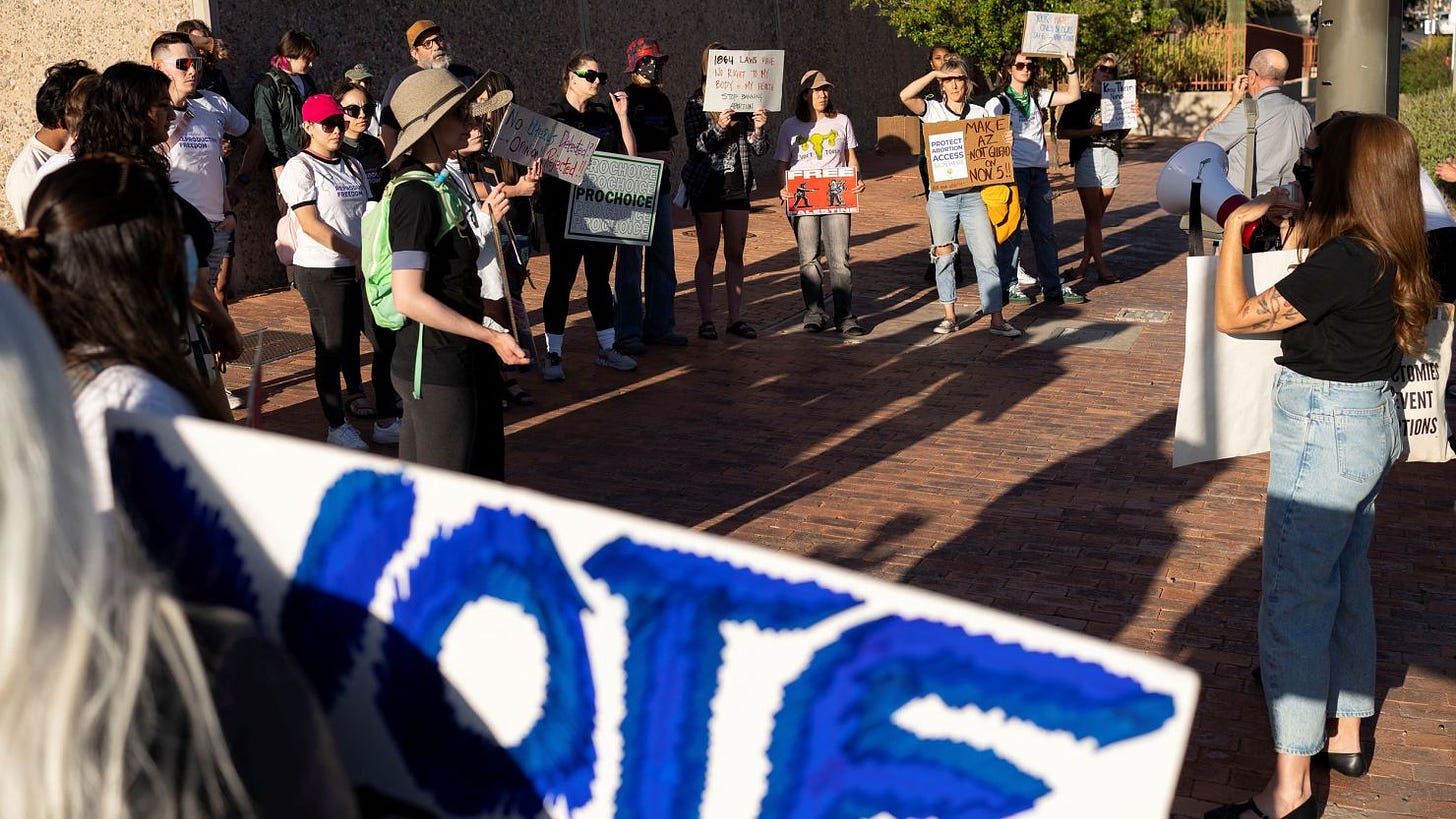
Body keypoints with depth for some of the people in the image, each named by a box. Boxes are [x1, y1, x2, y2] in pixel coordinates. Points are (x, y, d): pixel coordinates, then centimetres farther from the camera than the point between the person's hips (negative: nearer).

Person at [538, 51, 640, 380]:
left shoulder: (605, 115, 11)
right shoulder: (552, 116, -5)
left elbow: (630, 156, 5)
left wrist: (622, 116, -1)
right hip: (565, 213, -5)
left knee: (600, 279, 12)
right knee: (562, 280, -1)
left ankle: (607, 348, 21)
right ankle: (553, 355, 5)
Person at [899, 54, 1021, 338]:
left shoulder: (979, 113, 10)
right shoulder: (933, 111, 4)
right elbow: (905, 96, -14)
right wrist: (934, 73, -9)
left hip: (973, 194, 1)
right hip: (941, 194, -1)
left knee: (986, 256, -5)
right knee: (943, 256, 6)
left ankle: (997, 319, -3)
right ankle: (949, 316, 16)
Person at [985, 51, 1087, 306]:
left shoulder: (1038, 97, 11)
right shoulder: (998, 103, -2)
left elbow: (1074, 96, 7)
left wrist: (1071, 69, -5)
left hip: (1038, 172, 5)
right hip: (1013, 171, -5)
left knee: (1045, 231, 7)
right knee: (1010, 231, -2)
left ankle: (1052, 287, 12)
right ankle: (1010, 285, 7)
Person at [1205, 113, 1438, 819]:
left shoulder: (1346, 262, -25)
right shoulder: (1392, 254, 2)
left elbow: (1234, 317, -20)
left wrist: (1237, 225, -10)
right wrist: (1297, 233, 12)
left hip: (1325, 436, -10)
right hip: (1370, 423, 10)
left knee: (1294, 602, -3)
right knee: (1346, 583, 21)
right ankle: (1346, 735, 36)